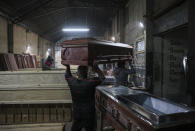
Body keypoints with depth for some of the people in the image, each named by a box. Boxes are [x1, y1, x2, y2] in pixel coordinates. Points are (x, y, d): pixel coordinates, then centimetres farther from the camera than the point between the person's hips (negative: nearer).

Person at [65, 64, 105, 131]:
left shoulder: (72, 82, -11)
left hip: (76, 114, 4)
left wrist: (67, 66, 19)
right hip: (89, 115, -4)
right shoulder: (90, 83, -23)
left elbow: (67, 76, 13)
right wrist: (96, 67, -5)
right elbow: (102, 77, -7)